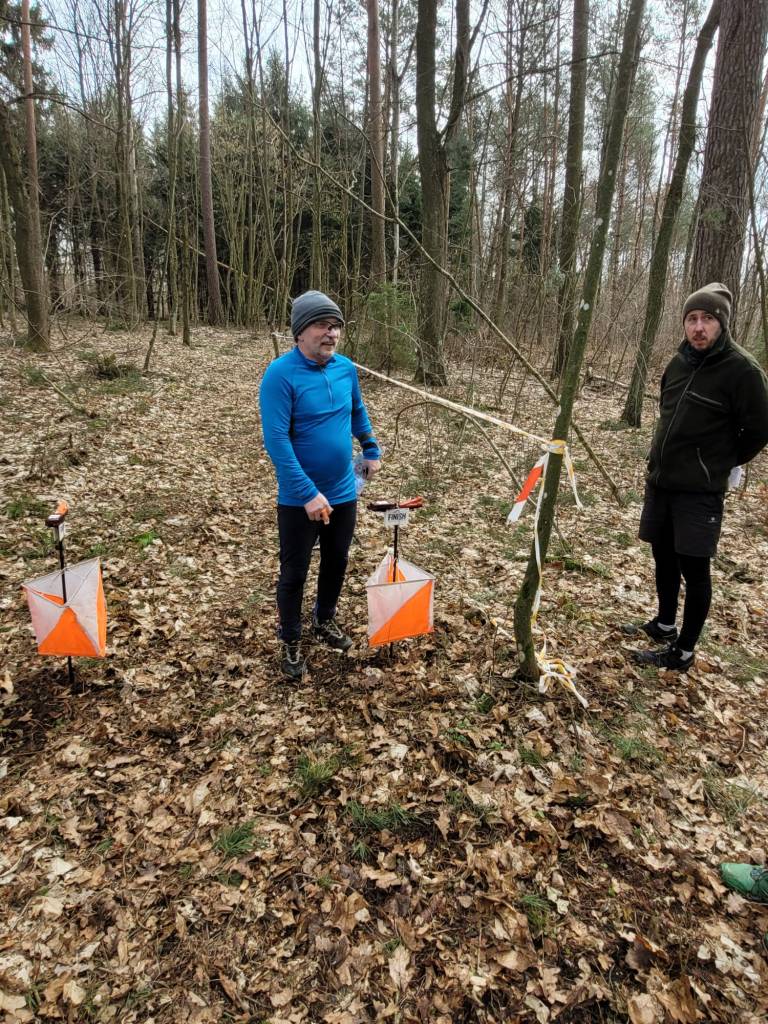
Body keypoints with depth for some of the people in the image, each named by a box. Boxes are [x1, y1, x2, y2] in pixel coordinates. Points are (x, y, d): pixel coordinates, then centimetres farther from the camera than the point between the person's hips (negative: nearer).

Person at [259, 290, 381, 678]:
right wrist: (308, 493, -28)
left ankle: (325, 620, 44)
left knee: (337, 562, 20)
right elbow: (276, 440, -24)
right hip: (298, 499, -5)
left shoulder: (346, 368, 0)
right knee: (294, 572, 9)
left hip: (343, 492, 6)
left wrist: (371, 450, 23)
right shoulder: (280, 374, -19)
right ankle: (291, 642, 28)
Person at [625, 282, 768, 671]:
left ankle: (683, 652, 14)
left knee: (694, 569, 2)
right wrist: (665, 459, 14)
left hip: (699, 490, -7)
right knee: (664, 557, 18)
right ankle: (665, 624, 37)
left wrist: (722, 463, 3)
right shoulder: (678, 363, 7)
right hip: (659, 481, 7)